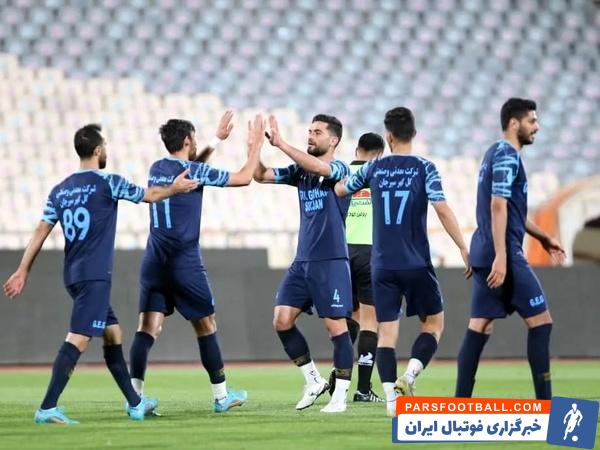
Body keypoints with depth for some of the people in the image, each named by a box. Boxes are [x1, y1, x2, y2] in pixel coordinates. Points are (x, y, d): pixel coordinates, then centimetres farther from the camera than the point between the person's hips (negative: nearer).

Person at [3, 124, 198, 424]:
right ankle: (47, 408, -22)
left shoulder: (60, 190, 10)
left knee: (113, 334, 16)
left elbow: (40, 232, 7)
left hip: (73, 275, 8)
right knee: (78, 340, -13)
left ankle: (134, 404, 23)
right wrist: (176, 188, 24)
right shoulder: (107, 183, -7)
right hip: (95, 276, -8)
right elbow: (150, 196, 6)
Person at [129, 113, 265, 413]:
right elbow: (244, 177, -1)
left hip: (154, 262, 5)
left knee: (148, 328, -1)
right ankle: (221, 396, 14)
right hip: (184, 263, -5)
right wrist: (255, 145, 13)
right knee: (206, 326, 7)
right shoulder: (193, 171, -8)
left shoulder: (156, 169, 11)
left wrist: (218, 139, 38)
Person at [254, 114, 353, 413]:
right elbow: (261, 175, 7)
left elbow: (318, 167, -27)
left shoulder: (339, 169, -6)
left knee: (336, 325, -6)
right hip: (302, 261, 7)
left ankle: (340, 395, 2)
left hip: (331, 262, -7)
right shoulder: (300, 171, 12)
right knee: (282, 320, -1)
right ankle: (313, 381, 13)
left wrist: (280, 143, -27)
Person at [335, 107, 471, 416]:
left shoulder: (374, 168, 5)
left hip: (382, 266, 2)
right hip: (416, 264, -2)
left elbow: (339, 190, 21)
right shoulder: (424, 169, -4)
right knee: (434, 322, 12)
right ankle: (409, 376, -9)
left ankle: (391, 396, -8)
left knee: (387, 331, 4)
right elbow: (442, 209, -13)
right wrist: (464, 249, -9)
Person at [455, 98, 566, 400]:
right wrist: (500, 257, -25)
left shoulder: (497, 154, 19)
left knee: (480, 327, 7)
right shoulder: (507, 156, -12)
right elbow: (498, 206, -20)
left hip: (485, 255, 10)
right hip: (504, 255, -10)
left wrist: (542, 237, 33)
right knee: (540, 321, -4)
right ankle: (544, 403, -4)